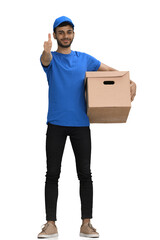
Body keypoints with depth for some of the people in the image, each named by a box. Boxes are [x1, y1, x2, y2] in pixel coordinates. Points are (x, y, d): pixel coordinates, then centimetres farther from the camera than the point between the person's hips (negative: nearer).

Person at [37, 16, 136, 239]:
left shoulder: (84, 59, 12)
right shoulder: (51, 58, 4)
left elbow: (111, 71, 16)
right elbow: (45, 59, -21)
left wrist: (130, 82, -3)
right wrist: (47, 51, -46)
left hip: (81, 124, 2)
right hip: (56, 124, -2)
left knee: (85, 174, 1)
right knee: (52, 174, 0)